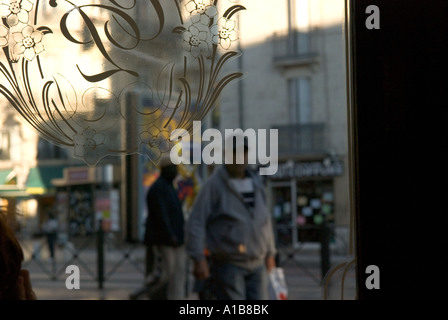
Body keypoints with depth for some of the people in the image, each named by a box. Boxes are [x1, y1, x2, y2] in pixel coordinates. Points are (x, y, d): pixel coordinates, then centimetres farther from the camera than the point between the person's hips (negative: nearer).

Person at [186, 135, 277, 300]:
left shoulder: (256, 184, 14)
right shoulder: (214, 184, -5)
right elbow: (196, 223, -10)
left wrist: (270, 252, 24)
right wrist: (198, 259, -16)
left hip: (257, 263, 6)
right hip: (228, 264, -6)